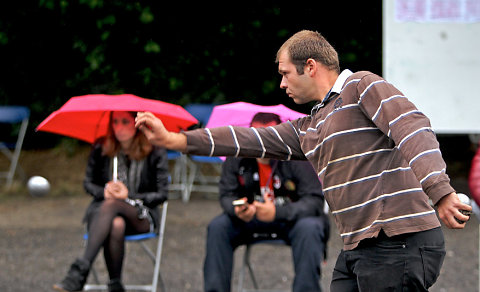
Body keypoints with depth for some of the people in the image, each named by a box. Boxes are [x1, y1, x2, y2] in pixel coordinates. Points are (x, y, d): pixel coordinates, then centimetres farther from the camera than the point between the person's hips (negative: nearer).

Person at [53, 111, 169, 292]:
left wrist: (128, 195, -15)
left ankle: (79, 271, -48)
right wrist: (104, 191, -9)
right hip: (102, 210, 1)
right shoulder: (101, 149, 4)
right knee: (116, 225, -39)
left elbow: (161, 194, -1)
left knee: (111, 205, -37)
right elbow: (88, 183, 14)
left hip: (142, 217, -1)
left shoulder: (154, 152, -2)